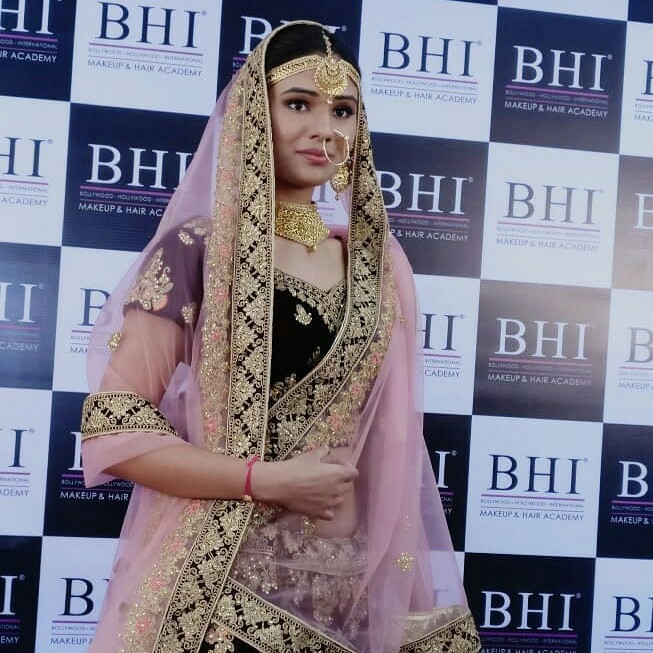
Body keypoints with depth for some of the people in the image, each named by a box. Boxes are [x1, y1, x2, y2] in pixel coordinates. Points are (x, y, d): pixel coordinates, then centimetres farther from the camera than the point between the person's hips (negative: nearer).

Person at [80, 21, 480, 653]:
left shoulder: (378, 262, 4)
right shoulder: (197, 248, -9)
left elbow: (392, 438, 8)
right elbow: (112, 428, -12)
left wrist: (405, 579, 6)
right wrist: (267, 479, -17)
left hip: (347, 582, 4)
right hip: (219, 582, -4)